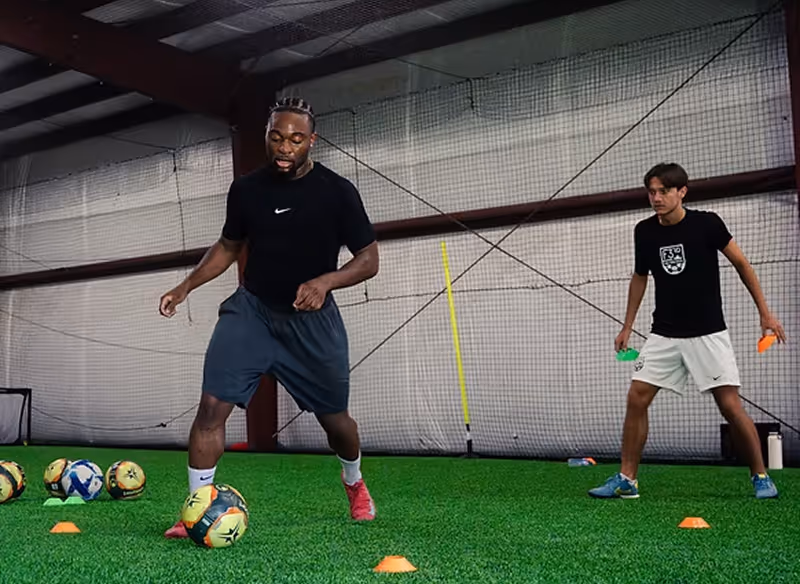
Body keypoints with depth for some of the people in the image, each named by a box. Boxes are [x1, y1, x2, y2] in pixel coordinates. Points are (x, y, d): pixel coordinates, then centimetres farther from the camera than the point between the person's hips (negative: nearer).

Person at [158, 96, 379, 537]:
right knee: (213, 404, -16)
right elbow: (229, 245, 15)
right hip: (251, 309, 1)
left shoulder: (337, 192, -10)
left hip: (312, 318, -1)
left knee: (334, 418, 11)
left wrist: (325, 280, -25)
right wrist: (187, 285, 3)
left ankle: (354, 483, 43)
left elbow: (369, 259, -7)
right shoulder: (246, 189, -2)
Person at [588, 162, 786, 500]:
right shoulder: (644, 232, -1)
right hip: (664, 335, 3)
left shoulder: (707, 223, -11)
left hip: (708, 333, -3)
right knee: (637, 397, -4)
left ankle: (761, 477, 12)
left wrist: (765, 313, 0)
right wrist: (627, 327, 14)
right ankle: (626, 480, 6)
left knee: (730, 405, -8)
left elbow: (740, 263, 1)